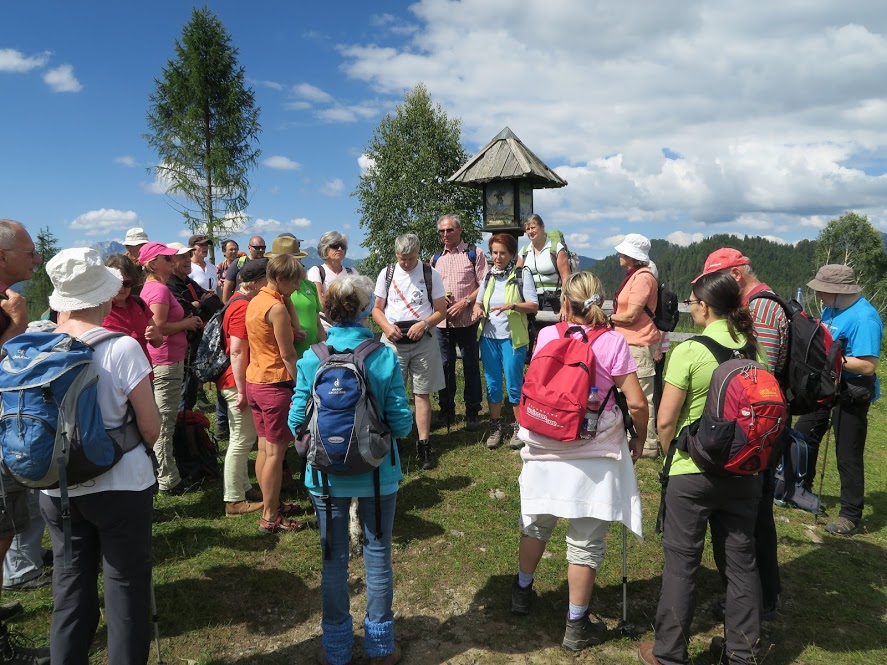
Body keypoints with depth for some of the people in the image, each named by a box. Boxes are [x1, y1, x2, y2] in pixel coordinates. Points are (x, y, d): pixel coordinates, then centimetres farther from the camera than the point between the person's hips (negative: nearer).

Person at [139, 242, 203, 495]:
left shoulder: (152, 287, 13)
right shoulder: (160, 289, -17)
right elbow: (159, 327, -24)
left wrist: (186, 321, 8)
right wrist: (186, 324, -11)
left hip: (159, 362, 11)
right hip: (167, 362, -10)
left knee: (163, 421, 19)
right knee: (165, 422, -3)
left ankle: (163, 473, 31)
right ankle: (168, 481, 6)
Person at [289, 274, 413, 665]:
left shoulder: (311, 360, -12)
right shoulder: (385, 357, -15)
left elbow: (297, 422, -9)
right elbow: (401, 423, -14)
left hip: (328, 476, 1)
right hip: (378, 474, -1)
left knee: (334, 560, 17)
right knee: (378, 556, 16)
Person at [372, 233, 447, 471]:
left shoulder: (431, 274, 1)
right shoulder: (386, 274, 5)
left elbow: (441, 310, 2)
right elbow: (377, 309, 8)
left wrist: (423, 324, -16)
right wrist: (387, 326, -11)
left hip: (423, 340, -1)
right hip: (393, 340, 1)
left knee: (422, 393, 4)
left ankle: (424, 444, 10)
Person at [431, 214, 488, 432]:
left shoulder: (474, 254, 2)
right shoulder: (436, 258, 16)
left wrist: (465, 302, -14)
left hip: (467, 320, -4)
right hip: (442, 321, 4)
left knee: (470, 366, 2)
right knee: (445, 365, 8)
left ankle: (472, 413, 12)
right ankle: (446, 411, 19)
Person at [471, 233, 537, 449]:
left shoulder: (522, 274, -3)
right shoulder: (488, 274, 11)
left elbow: (534, 306, -8)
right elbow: (479, 300, 19)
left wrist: (513, 305, -24)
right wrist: (478, 308, -4)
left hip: (512, 337, -4)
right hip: (489, 336, 5)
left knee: (514, 384, -1)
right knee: (492, 384, 9)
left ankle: (519, 427, 15)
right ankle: (496, 427, 22)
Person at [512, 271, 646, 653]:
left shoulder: (545, 336, -3)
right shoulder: (612, 342, -11)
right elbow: (637, 403, -13)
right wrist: (639, 439, 3)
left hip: (544, 449, 3)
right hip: (593, 455, -3)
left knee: (536, 523, 24)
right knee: (586, 541, 10)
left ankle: (522, 591, 44)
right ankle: (577, 627, 21)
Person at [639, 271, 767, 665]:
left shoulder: (689, 351, -16)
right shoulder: (755, 349, 0)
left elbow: (665, 420, -15)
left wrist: (674, 455, 3)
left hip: (693, 472, -5)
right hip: (744, 471, 5)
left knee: (682, 562, 7)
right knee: (741, 559, 16)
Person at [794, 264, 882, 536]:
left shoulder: (863, 317, -23)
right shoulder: (831, 309, 4)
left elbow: (868, 366, -28)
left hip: (851, 394, -9)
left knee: (848, 456, 1)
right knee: (803, 436, 19)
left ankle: (851, 516, 16)